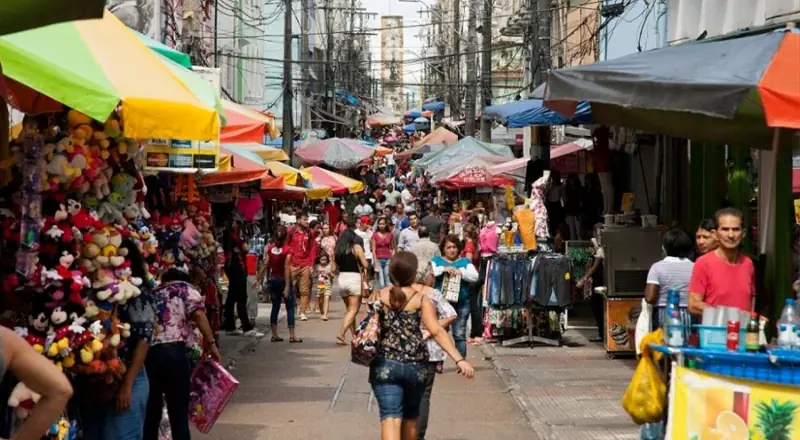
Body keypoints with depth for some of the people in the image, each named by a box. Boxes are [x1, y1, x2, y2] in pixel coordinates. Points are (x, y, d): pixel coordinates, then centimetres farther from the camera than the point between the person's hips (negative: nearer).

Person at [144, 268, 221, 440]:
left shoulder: (151, 295, 26)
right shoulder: (185, 289, 13)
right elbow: (198, 314, -5)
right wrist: (211, 344, -5)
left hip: (145, 354, 5)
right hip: (173, 353, -4)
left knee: (150, 413, 14)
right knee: (179, 414, 3)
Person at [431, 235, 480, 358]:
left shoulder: (465, 262, 10)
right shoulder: (436, 260, 8)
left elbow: (475, 276, -3)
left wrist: (461, 272, -20)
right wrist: (443, 269, -23)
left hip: (461, 303, 0)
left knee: (459, 335, 2)